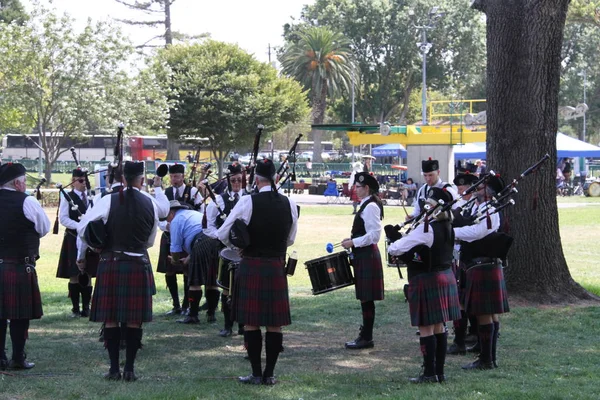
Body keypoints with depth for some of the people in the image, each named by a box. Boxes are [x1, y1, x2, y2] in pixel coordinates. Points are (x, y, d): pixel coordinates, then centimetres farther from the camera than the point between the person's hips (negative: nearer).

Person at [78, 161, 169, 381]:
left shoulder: (109, 201, -6)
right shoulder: (151, 203, 1)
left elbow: (82, 228, -5)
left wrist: (97, 246, 12)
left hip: (111, 264, -1)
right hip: (139, 265, 1)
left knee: (111, 318, 5)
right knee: (134, 320, 6)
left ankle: (114, 368, 7)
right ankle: (129, 369, 7)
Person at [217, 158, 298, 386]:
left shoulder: (248, 202, -11)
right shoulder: (289, 204, 1)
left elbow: (223, 234, -6)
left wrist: (239, 246, 12)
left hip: (251, 267, -3)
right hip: (277, 268, 3)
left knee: (251, 323, 4)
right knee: (275, 323, 7)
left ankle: (256, 373, 7)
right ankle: (269, 374, 11)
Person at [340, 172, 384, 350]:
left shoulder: (370, 207, -16)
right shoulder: (367, 205, 15)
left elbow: (374, 235, -21)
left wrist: (353, 242, -17)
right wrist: (352, 239, 12)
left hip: (367, 256, -10)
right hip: (363, 256, 10)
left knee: (367, 299, -5)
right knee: (365, 298, 13)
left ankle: (366, 338, 0)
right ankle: (365, 335, 19)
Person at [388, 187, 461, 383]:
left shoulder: (426, 229, -20)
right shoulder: (448, 227, 6)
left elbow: (397, 248, -21)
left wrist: (391, 247, 2)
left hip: (426, 281, -8)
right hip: (445, 277, 8)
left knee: (425, 327, -1)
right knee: (439, 326, 13)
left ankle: (430, 373, 1)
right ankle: (439, 371, 18)